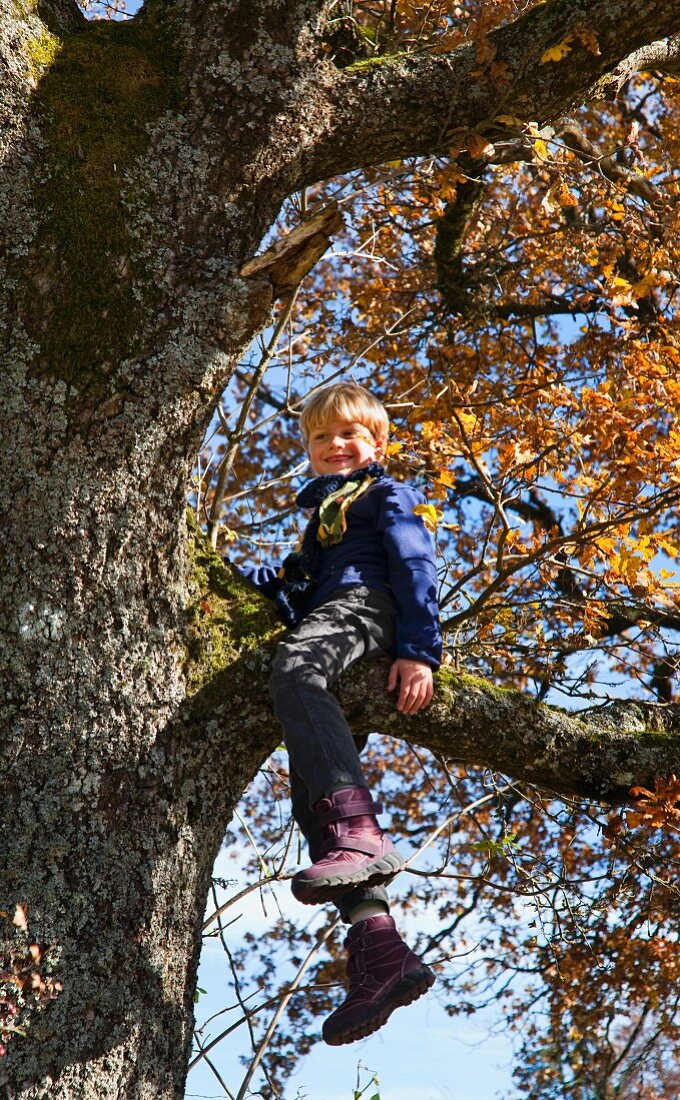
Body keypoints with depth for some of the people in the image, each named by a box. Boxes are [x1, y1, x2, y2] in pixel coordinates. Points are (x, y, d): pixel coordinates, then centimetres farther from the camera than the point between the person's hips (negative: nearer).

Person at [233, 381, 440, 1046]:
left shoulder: (385, 494, 16)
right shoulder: (321, 512, 41)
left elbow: (415, 567, 1)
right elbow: (297, 582, 34)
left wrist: (419, 651, -13)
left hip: (365, 605, -7)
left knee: (294, 668, -41)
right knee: (311, 790, -12)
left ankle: (359, 834, -60)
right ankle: (378, 952, -25)